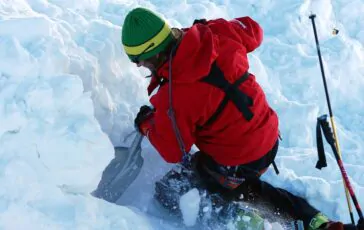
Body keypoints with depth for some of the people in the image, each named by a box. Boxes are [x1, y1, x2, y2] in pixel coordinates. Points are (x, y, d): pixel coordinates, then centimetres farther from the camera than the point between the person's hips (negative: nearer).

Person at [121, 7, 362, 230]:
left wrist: (146, 124, 5)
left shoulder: (173, 98, -28)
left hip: (237, 164, -7)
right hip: (270, 139, 8)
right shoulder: (217, 33, -13)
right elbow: (253, 31, 10)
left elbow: (174, 152, -13)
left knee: (169, 192, 10)